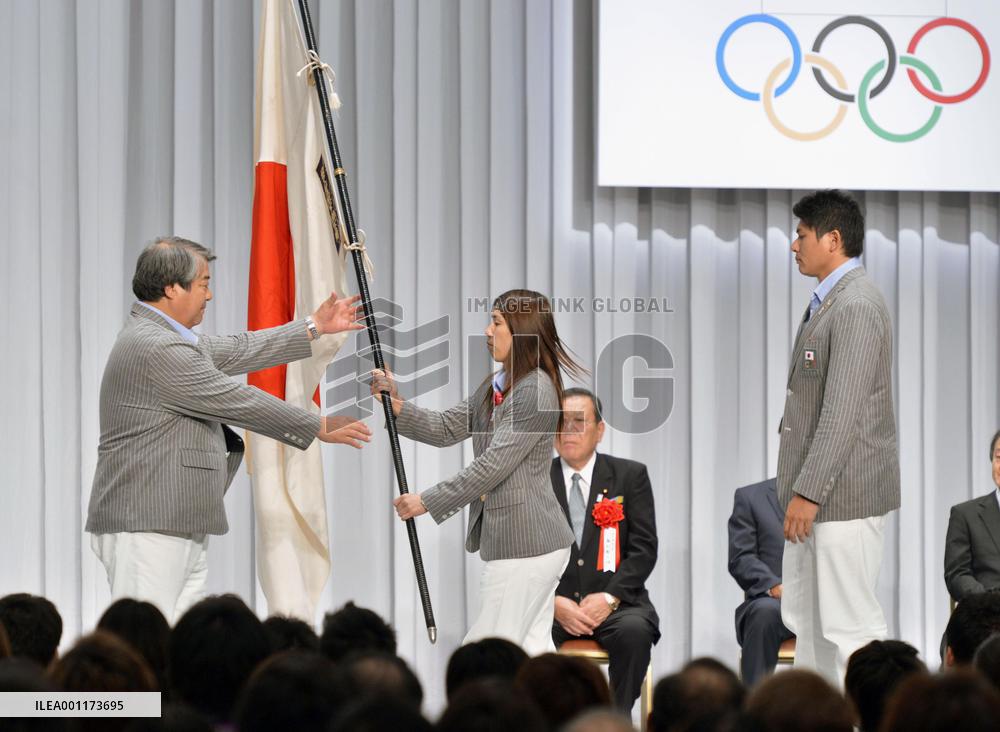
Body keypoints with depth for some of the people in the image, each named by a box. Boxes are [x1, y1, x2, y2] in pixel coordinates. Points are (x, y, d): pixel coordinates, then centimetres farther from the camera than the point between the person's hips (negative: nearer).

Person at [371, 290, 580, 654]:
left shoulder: (536, 391, -17)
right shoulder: (495, 387, 14)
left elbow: (493, 466, -19)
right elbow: (447, 429, 13)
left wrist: (428, 501, -15)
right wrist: (396, 405, -2)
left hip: (525, 540, -10)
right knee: (532, 647, 11)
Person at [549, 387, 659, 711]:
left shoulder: (630, 475, 8)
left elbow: (644, 548, 1)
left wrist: (609, 597, -14)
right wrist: (554, 602, -13)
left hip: (615, 601, 0)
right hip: (551, 602, 0)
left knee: (634, 631, -34)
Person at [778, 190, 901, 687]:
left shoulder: (856, 307, -17)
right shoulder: (828, 301, 15)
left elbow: (843, 412, -23)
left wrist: (808, 492, -23)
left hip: (844, 494, -11)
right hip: (817, 493, 11)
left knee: (850, 626, -7)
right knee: (805, 620, 14)